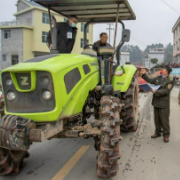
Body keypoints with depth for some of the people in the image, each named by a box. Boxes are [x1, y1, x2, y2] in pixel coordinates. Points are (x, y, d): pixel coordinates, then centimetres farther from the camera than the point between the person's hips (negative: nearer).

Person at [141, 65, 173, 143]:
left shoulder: (169, 81, -11)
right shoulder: (158, 78, 10)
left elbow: (166, 91, -20)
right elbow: (150, 80, 12)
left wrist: (156, 92, -28)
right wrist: (144, 74, 3)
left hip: (164, 103, -6)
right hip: (156, 102, 6)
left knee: (164, 120, -1)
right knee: (157, 119, 14)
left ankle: (166, 135, 8)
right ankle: (157, 132, 27)